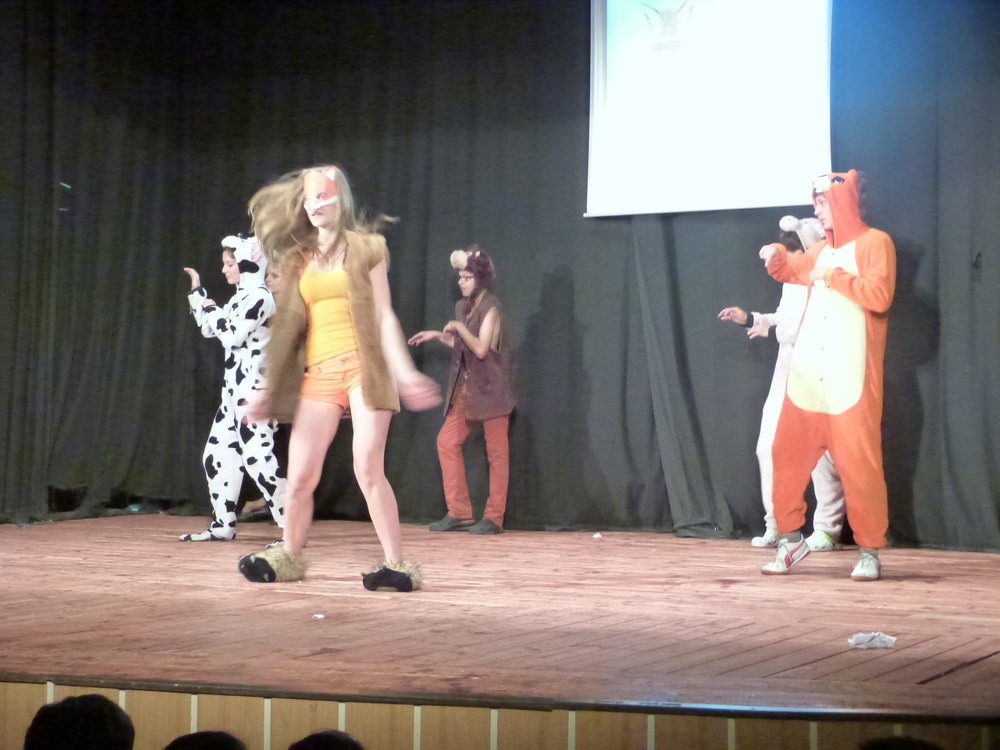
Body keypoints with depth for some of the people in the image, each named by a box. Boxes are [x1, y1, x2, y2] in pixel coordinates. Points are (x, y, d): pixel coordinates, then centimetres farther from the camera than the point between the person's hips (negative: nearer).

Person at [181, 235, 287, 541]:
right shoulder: (241, 297, 17)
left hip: (255, 388, -10)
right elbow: (210, 329, 25)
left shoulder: (259, 296, -12)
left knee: (257, 456, -15)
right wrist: (197, 292, 22)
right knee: (217, 454, 10)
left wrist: (212, 310, -5)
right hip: (235, 389, 10)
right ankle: (223, 525, 18)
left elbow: (233, 334, -20)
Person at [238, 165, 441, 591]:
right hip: (319, 374, 3)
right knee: (300, 476, -1)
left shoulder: (365, 248, 7)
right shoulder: (295, 260, 16)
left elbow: (383, 316, 2)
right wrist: (270, 389, 13)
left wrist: (404, 372, -8)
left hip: (363, 365, -3)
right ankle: (289, 557, 20)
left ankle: (397, 564, -8)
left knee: (368, 469, -14)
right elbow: (289, 328, 16)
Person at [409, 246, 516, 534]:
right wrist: (437, 336, 13)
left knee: (496, 451, -2)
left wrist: (459, 327, -16)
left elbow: (480, 349, -18)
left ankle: (494, 517, 1)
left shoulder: (490, 307, -11)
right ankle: (459, 512, 8)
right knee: (447, 441, 3)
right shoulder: (463, 307, 12)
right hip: (466, 388, 8)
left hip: (490, 388, -8)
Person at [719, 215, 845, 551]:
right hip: (787, 371, 9)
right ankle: (777, 525, 16)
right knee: (769, 446, 6)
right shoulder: (791, 278, 14)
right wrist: (750, 318, 16)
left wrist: (771, 329, -21)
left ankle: (826, 530, 5)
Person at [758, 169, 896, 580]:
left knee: (858, 462, -6)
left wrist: (833, 276, -12)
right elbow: (789, 270, 36)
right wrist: (776, 256, 15)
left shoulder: (875, 242, -2)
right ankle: (790, 537, 17)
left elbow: (879, 295, -15)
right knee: (788, 454, 5)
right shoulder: (821, 250, 18)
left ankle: (870, 551, 2)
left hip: (850, 378, -7)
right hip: (807, 374, 7)